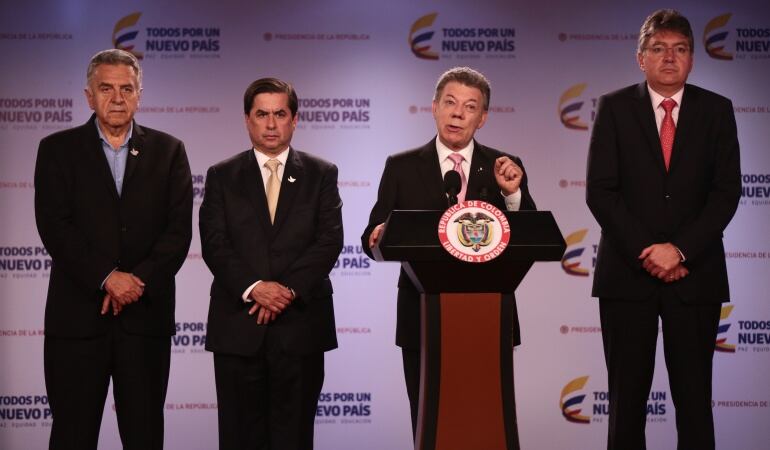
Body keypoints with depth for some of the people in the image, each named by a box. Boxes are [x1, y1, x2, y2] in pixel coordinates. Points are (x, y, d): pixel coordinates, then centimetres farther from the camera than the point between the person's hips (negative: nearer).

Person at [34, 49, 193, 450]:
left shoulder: (168, 151, 9)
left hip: (146, 315, 1)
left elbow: (179, 229, 1)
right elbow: (54, 226, -6)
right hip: (77, 316, -1)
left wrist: (139, 281, -12)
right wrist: (107, 278, -15)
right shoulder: (58, 149, 5)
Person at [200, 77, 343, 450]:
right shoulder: (221, 176, 9)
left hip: (301, 325, 0)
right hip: (238, 326, 0)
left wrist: (290, 289, -15)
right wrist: (252, 288, -17)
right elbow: (214, 244, -2)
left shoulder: (321, 174, 8)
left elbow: (329, 241, -2)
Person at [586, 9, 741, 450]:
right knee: (628, 394, 4)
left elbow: (727, 191, -1)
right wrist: (646, 253, -11)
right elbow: (601, 191, -3)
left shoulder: (717, 110, 6)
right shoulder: (615, 107, 3)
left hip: (695, 273, 1)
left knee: (694, 395, 3)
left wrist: (680, 250, -12)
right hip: (628, 271, 0)